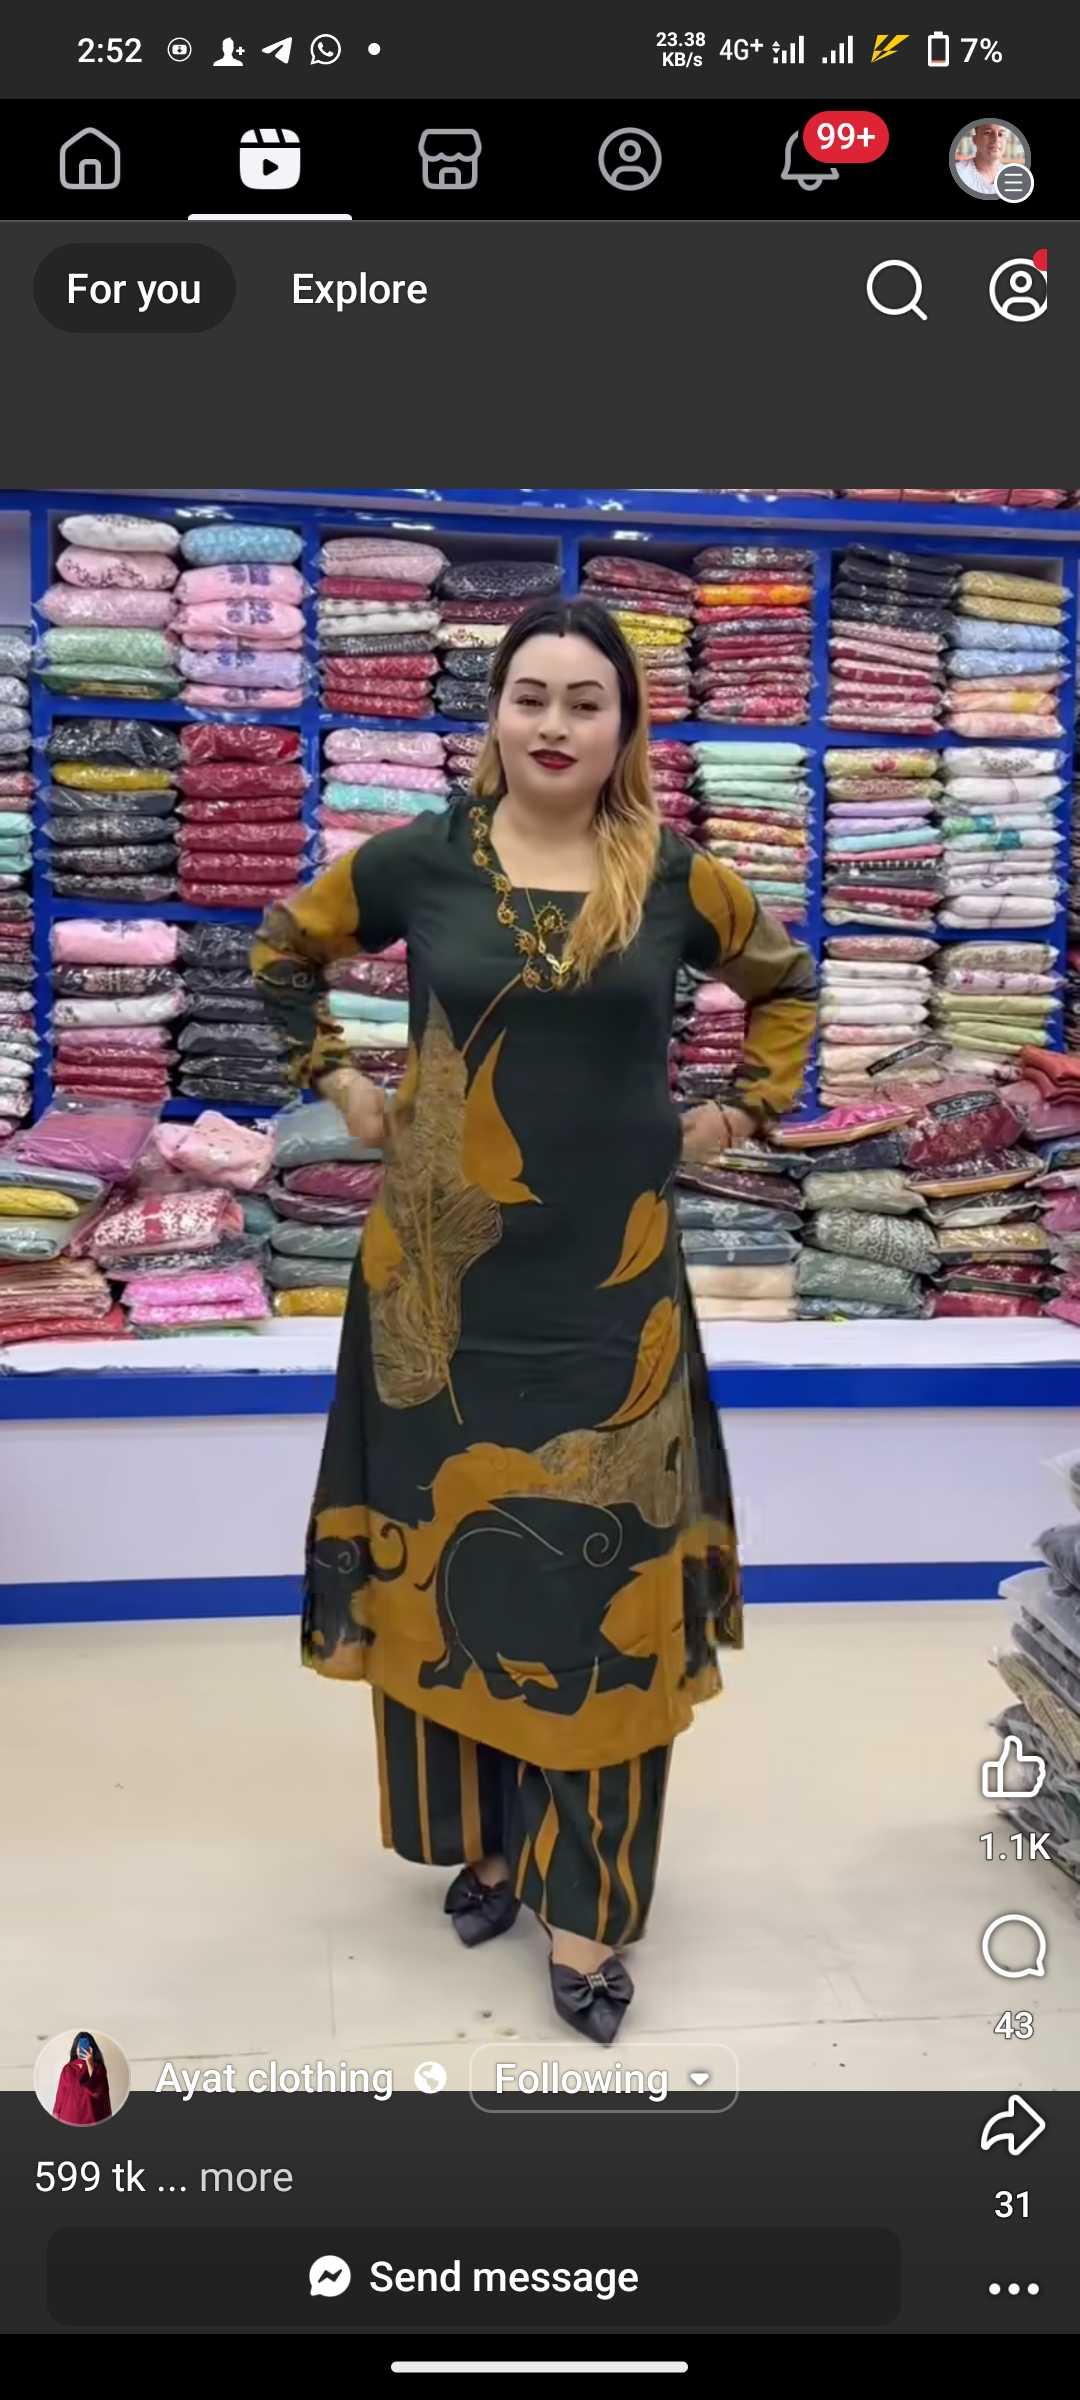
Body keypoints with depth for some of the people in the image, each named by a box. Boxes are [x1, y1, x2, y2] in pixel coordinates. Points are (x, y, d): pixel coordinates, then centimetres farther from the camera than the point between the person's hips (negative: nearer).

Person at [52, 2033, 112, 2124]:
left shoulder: (98, 2067, 3)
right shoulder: (68, 2069, 11)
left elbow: (97, 2090, -13)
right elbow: (61, 2094, 11)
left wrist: (90, 2064, -21)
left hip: (91, 2119, -2)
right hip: (69, 2119, 2)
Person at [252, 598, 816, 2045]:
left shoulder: (677, 880, -1)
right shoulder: (418, 861, -2)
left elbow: (788, 987, 17)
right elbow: (284, 954, 15)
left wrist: (743, 1115, 7)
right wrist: (338, 1084, 6)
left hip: (609, 1279, 0)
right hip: (446, 1269, 1)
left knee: (602, 1572, 2)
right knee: (453, 1546, 9)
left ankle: (587, 1904, 14)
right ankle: (481, 1837, 29)